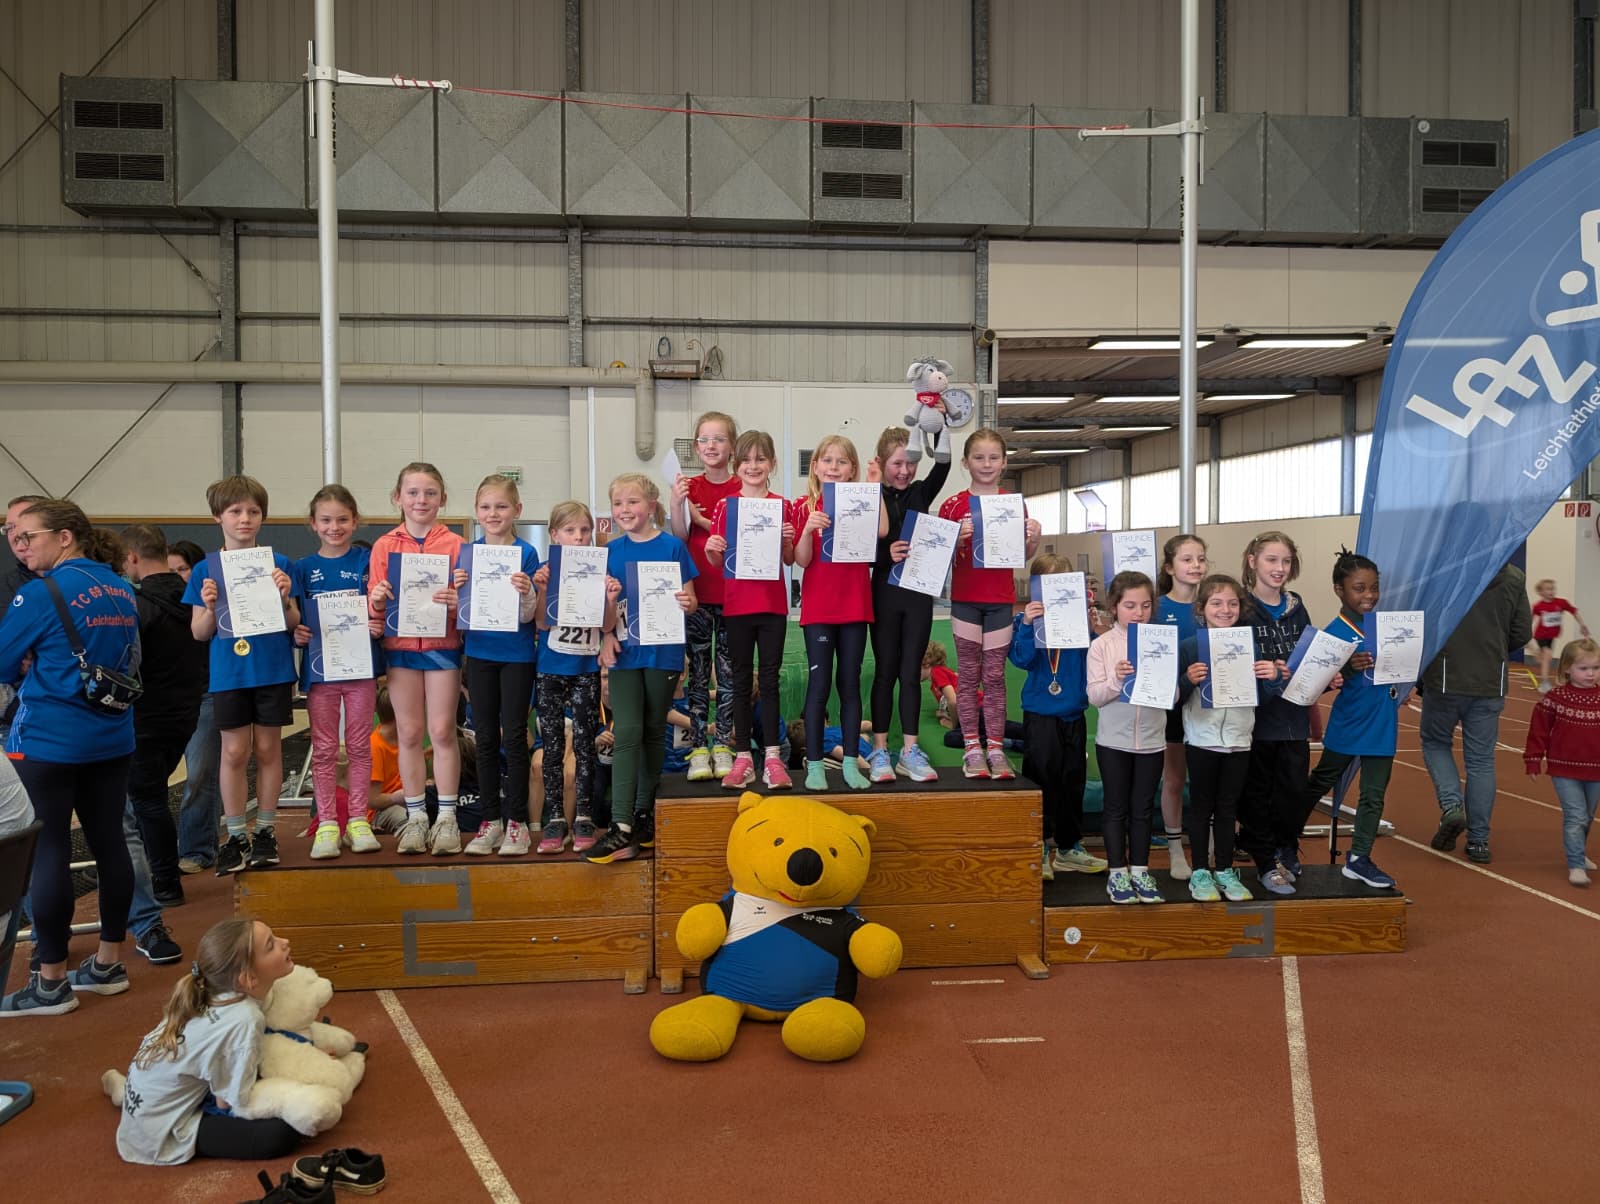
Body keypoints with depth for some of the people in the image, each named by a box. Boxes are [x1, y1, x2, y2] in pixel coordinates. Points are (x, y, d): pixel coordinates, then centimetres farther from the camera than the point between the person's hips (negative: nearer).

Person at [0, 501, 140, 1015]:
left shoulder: (41, 593, -13)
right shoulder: (121, 590, 8)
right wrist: (44, 666, 13)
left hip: (48, 741, -7)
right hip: (111, 738, 7)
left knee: (47, 852, 2)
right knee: (109, 843, 11)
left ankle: (52, 983, 10)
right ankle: (108, 965, 22)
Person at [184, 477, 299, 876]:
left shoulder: (280, 563, 1)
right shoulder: (206, 570, 2)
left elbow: (293, 624, 1)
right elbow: (199, 632, 3)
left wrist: (284, 598, -18)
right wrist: (209, 607, -17)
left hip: (273, 671, 0)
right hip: (228, 674, 0)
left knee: (268, 750, 8)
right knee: (234, 753, 4)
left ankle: (266, 831, 19)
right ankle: (236, 836, 16)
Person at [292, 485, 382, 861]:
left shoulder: (366, 561, 1)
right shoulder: (304, 568, 5)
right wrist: (296, 633, -15)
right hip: (319, 667, 1)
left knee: (359, 745, 7)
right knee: (324, 749, 6)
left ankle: (357, 820, 16)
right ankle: (327, 824, 13)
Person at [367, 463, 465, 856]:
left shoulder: (454, 544, 0)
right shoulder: (384, 546, 5)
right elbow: (375, 606, 6)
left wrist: (456, 601, -21)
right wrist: (377, 599, -16)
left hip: (443, 645, -2)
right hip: (399, 646, 2)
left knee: (442, 731, 1)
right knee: (409, 733, 7)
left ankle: (447, 818, 10)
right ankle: (415, 817, 17)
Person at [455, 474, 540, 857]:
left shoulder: (526, 553, -7)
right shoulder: (468, 553, 3)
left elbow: (526, 616, -9)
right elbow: (461, 611, 6)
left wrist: (525, 593, -29)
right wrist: (458, 588, -13)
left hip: (517, 655, -3)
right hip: (480, 652, 4)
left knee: (514, 737, 1)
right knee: (485, 738, 8)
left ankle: (517, 822, 10)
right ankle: (490, 821, 17)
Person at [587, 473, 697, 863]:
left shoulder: (672, 546, -3)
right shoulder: (612, 550, 6)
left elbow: (689, 600, -1)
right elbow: (608, 604, 9)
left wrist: (686, 603, -22)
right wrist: (607, 637, -6)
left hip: (662, 651, -2)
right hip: (625, 651, 2)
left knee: (653, 732, 10)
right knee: (626, 733, -5)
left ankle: (645, 814, 23)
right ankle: (622, 829, -9)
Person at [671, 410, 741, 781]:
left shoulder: (742, 488, 0)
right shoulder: (690, 486, 4)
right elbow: (680, 537, -2)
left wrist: (705, 521, -15)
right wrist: (676, 503, -17)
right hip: (697, 590, 1)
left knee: (728, 669, 6)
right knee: (697, 670, 5)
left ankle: (723, 746, 15)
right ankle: (698, 747, 10)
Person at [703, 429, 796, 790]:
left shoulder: (782, 506, 3)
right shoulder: (725, 506, 3)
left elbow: (789, 560, 6)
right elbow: (717, 564, 4)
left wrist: (787, 540, -13)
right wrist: (711, 551, -17)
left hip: (772, 604, 0)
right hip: (736, 603, 0)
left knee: (769, 679, 3)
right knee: (741, 679, 7)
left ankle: (772, 757, 9)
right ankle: (743, 758, 13)